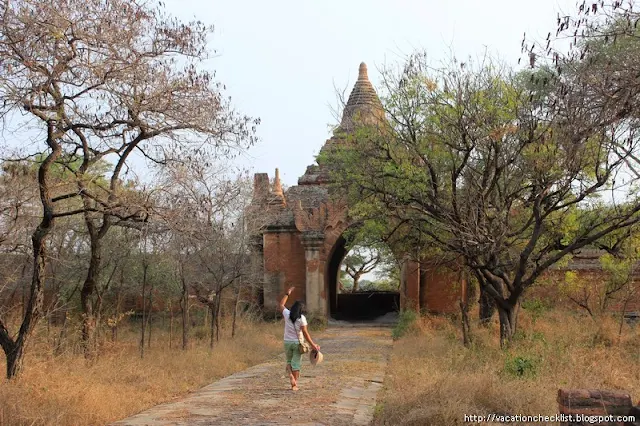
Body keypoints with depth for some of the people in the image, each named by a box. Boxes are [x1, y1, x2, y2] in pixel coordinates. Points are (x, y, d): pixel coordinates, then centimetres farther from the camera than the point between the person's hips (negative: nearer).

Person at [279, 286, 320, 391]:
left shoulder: (287, 314, -5)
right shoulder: (301, 318, -13)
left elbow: (281, 304, 15)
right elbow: (305, 333, -14)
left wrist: (288, 293, 22)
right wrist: (312, 345, -8)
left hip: (287, 342, 2)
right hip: (297, 343, -2)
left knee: (289, 361, 21)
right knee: (296, 363, 7)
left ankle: (290, 375, -7)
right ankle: (294, 384, 10)